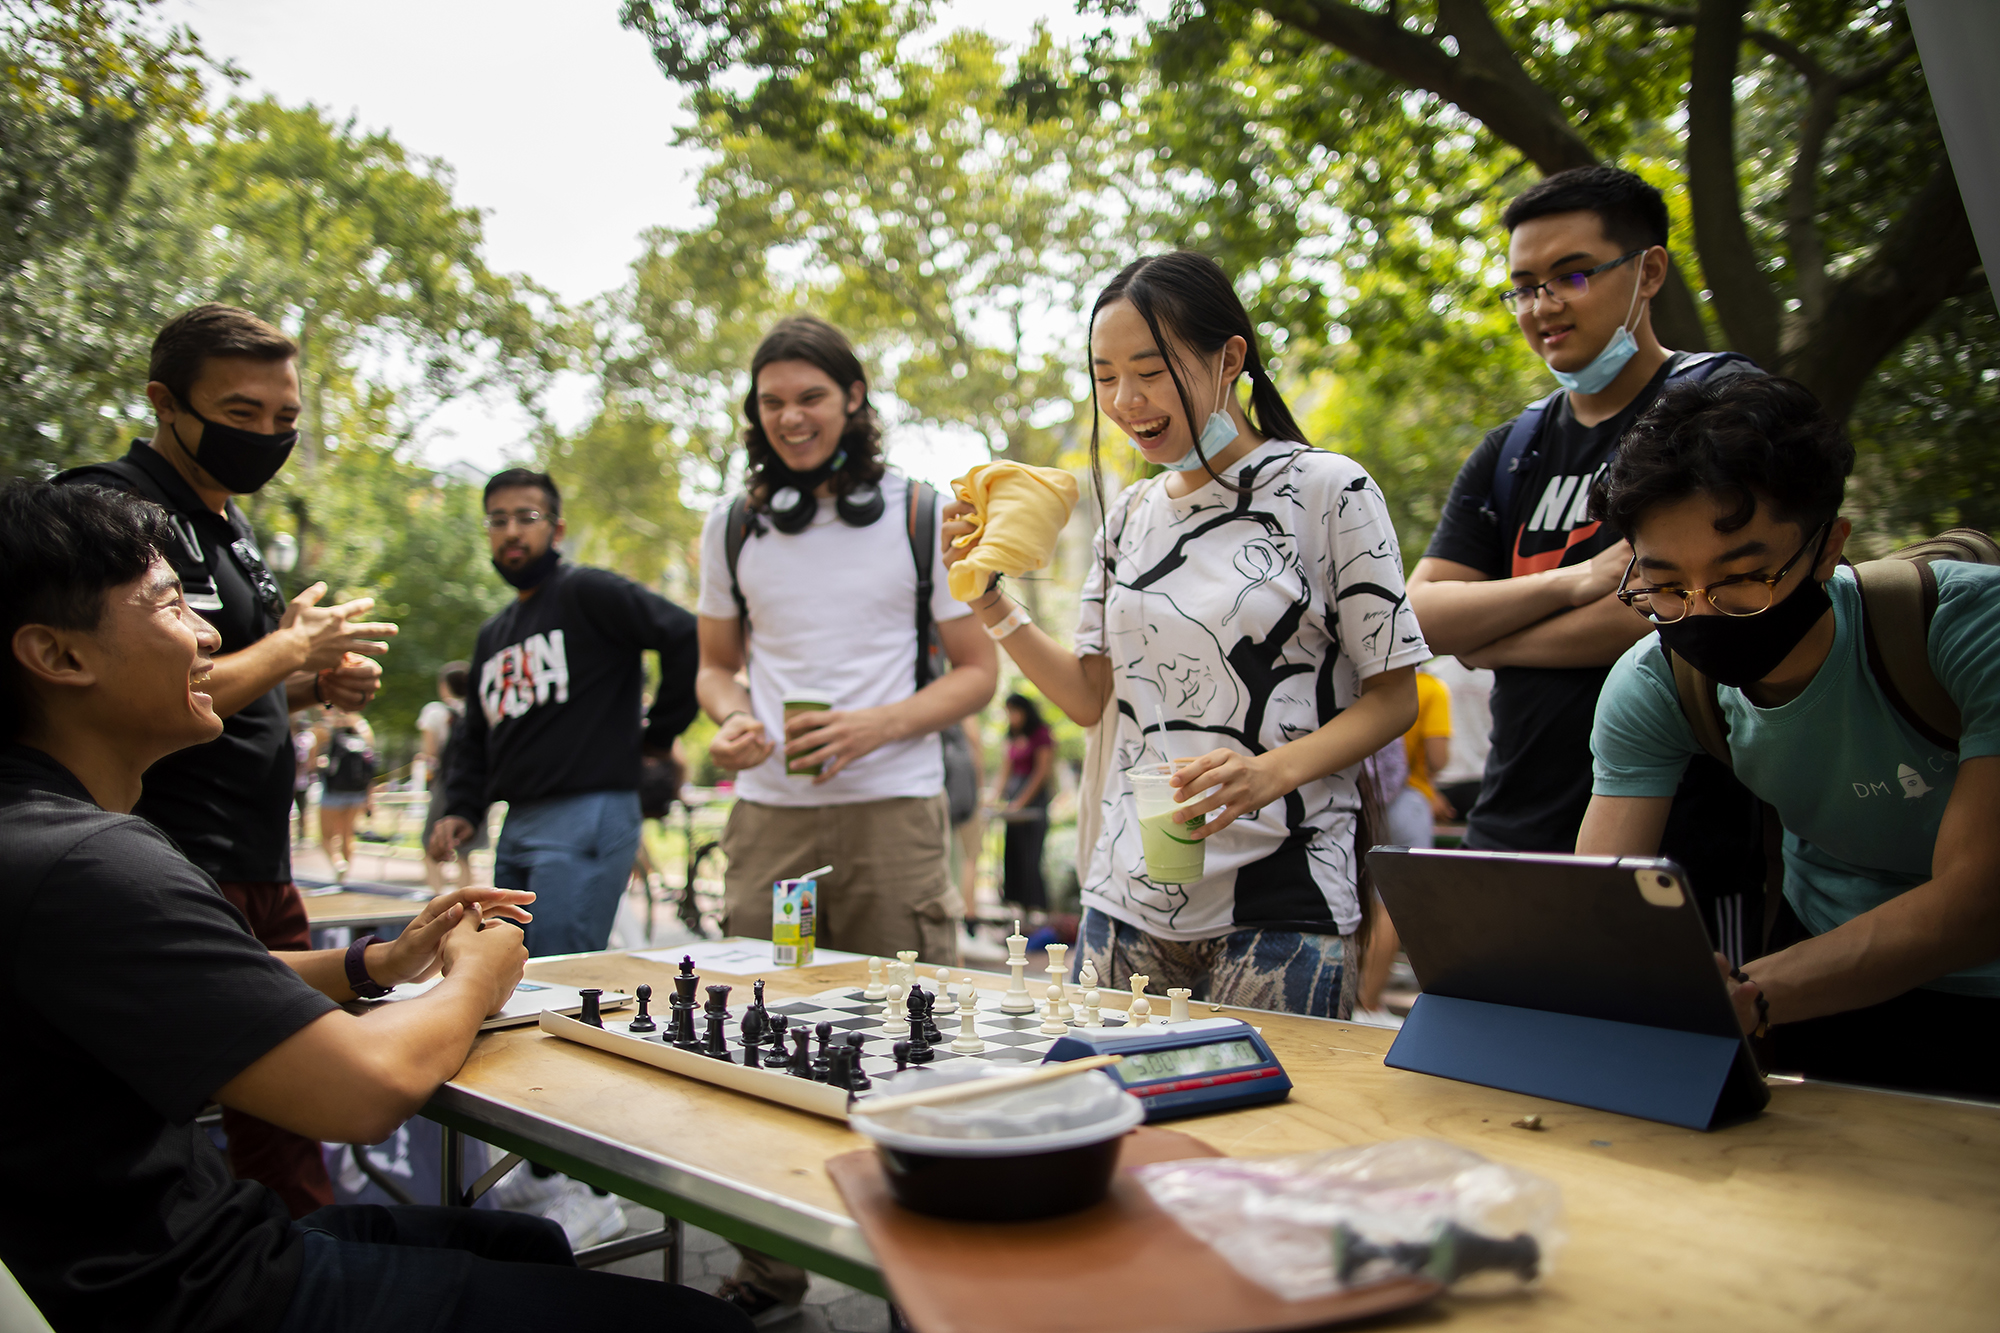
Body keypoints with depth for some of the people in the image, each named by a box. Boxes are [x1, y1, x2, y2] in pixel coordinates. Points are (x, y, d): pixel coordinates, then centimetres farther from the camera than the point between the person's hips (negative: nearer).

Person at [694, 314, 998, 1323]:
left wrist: (877, 726, -14)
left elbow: (977, 670, 3)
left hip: (891, 810, -3)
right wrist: (728, 720, -4)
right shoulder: (732, 526, 11)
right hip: (767, 814, 3)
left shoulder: (921, 515, 2)